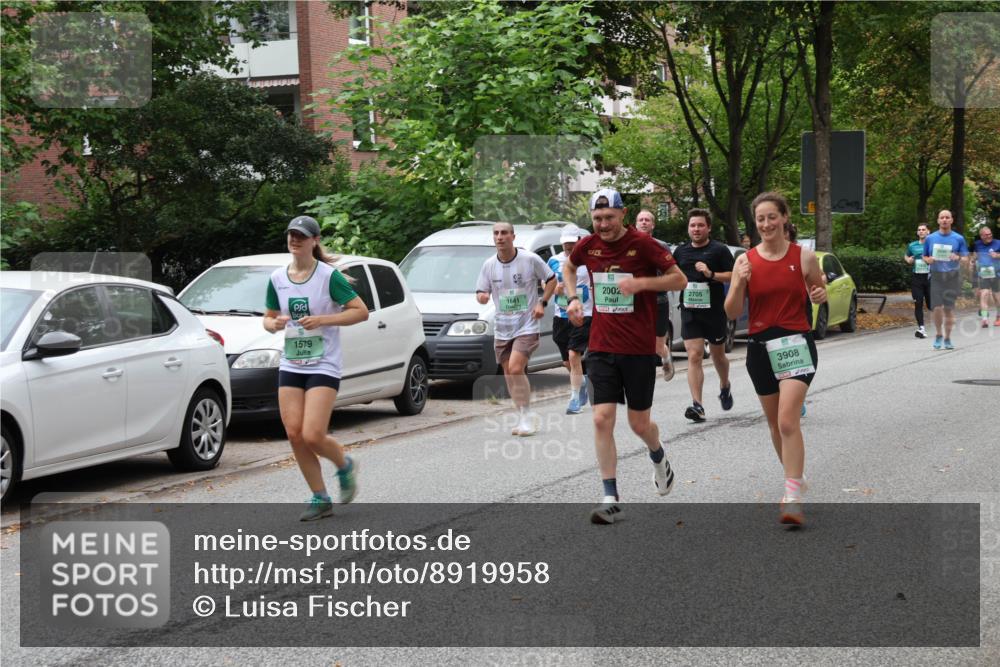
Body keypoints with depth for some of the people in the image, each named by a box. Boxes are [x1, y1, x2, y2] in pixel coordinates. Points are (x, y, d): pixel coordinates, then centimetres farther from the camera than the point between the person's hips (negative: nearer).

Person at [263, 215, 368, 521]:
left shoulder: (329, 276, -9)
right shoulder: (277, 278, 6)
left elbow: (361, 311, -10)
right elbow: (268, 317, 17)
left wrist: (322, 320, -20)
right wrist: (274, 324, -8)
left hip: (323, 367, -5)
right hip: (290, 366, 5)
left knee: (312, 436, -14)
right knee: (294, 434, -1)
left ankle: (345, 465, 18)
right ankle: (320, 499, 13)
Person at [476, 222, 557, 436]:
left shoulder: (530, 259, -7)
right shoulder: (489, 265, 3)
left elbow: (551, 280, 5)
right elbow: (481, 293, 8)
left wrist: (542, 303, -6)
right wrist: (482, 297, -16)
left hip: (526, 326, -5)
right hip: (502, 328, 5)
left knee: (515, 368, -20)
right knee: (509, 374, 6)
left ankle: (527, 415, -7)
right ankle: (523, 418, 19)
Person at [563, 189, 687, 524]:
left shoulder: (642, 244, -10)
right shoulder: (588, 245, 1)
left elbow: (679, 279, -7)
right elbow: (568, 268, 24)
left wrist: (642, 283, -21)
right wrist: (573, 298, 7)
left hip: (639, 349, -3)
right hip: (601, 348, 3)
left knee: (639, 424, 6)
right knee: (602, 419, -7)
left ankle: (659, 458, 41)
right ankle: (610, 499, -2)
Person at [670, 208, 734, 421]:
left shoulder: (719, 250, -2)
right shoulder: (681, 251, 10)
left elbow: (733, 276, -8)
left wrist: (711, 274, -20)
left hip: (715, 310, -2)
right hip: (690, 311, 2)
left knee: (718, 355, 15)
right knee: (694, 356, -10)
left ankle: (725, 387, 45)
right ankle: (697, 406, -15)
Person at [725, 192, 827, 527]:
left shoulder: (804, 256, -3)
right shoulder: (745, 260, 1)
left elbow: (818, 292, 13)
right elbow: (732, 312, 1)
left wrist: (820, 295, -11)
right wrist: (739, 283, -16)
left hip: (796, 343, -3)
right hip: (761, 346, 3)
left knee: (788, 421, -17)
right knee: (775, 422, 15)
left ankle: (793, 498, -19)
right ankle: (793, 475, 37)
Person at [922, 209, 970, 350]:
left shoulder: (958, 239, 5)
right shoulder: (930, 238, 8)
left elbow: (966, 260, 7)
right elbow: (924, 256, 17)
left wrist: (958, 258, -16)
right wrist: (928, 259, -7)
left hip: (953, 276, 0)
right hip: (936, 276, 0)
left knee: (949, 308, 0)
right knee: (938, 308, -9)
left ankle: (947, 338, 12)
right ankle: (938, 335, 13)